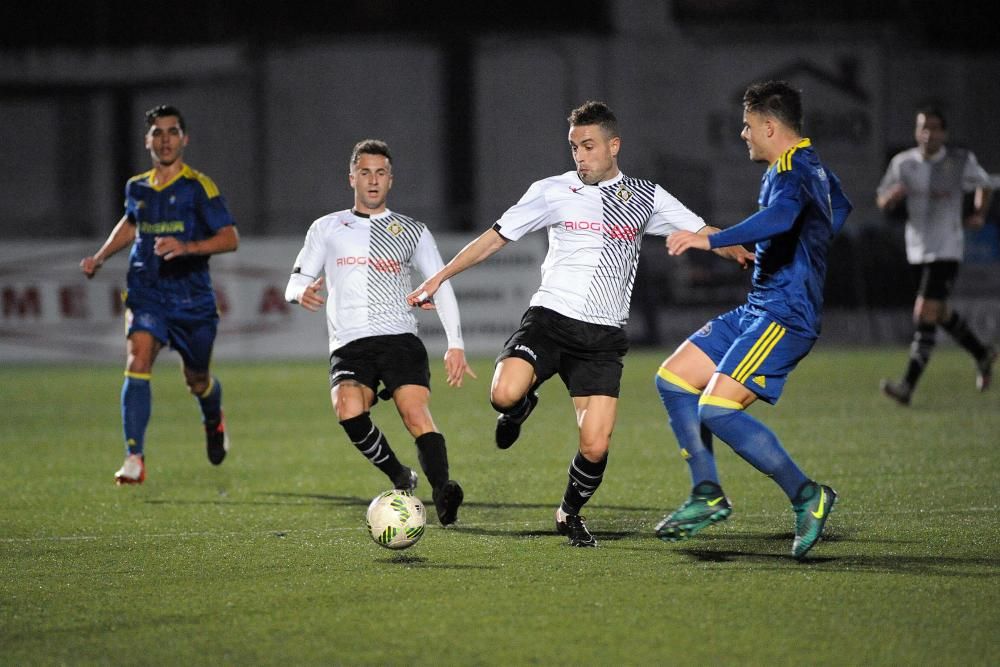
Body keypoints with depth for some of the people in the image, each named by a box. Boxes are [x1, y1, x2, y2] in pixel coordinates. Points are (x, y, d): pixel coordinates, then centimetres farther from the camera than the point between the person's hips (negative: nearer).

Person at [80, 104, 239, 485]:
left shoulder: (198, 187, -7)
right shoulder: (137, 188, 8)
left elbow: (230, 238, -13)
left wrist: (187, 247, -28)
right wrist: (100, 257, 20)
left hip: (192, 297, -2)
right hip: (146, 293, 2)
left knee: (197, 380, 13)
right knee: (137, 360, -22)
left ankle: (214, 421, 50)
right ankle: (134, 458, -25)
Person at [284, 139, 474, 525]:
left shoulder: (412, 232, 17)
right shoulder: (326, 229, 18)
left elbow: (441, 287, 14)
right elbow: (296, 281, 17)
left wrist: (455, 345, 1)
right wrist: (302, 292, -10)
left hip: (400, 338, 0)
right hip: (349, 345, 0)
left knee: (415, 412, -26)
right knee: (348, 410, -29)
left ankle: (442, 491, -39)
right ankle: (399, 478, -10)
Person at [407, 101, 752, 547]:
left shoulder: (646, 198, 9)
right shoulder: (552, 192, 5)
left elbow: (704, 235, 11)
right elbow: (496, 237, 11)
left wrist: (749, 256, -8)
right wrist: (440, 277, 9)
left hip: (602, 337, 1)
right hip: (549, 319, -1)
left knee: (595, 447, -11)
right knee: (504, 394, -31)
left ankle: (570, 513, 21)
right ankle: (522, 405, 9)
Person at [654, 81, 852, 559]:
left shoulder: (791, 171, -16)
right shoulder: (813, 168, 16)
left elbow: (781, 216, -39)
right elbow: (839, 210, 37)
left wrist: (711, 240, -44)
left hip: (783, 317, -11)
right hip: (758, 310, 11)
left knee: (718, 409, -21)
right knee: (673, 379, 9)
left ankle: (807, 496, -10)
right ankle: (707, 494, 10)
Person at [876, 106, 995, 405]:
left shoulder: (961, 161, -5)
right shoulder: (903, 163, 0)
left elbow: (984, 185, 14)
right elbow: (882, 202, 3)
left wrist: (979, 214, -2)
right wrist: (892, 195, -20)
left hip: (947, 249, -5)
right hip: (917, 250, 5)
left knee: (925, 314, -15)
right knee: (940, 313, 18)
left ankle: (908, 386, -19)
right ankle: (982, 354, 44)